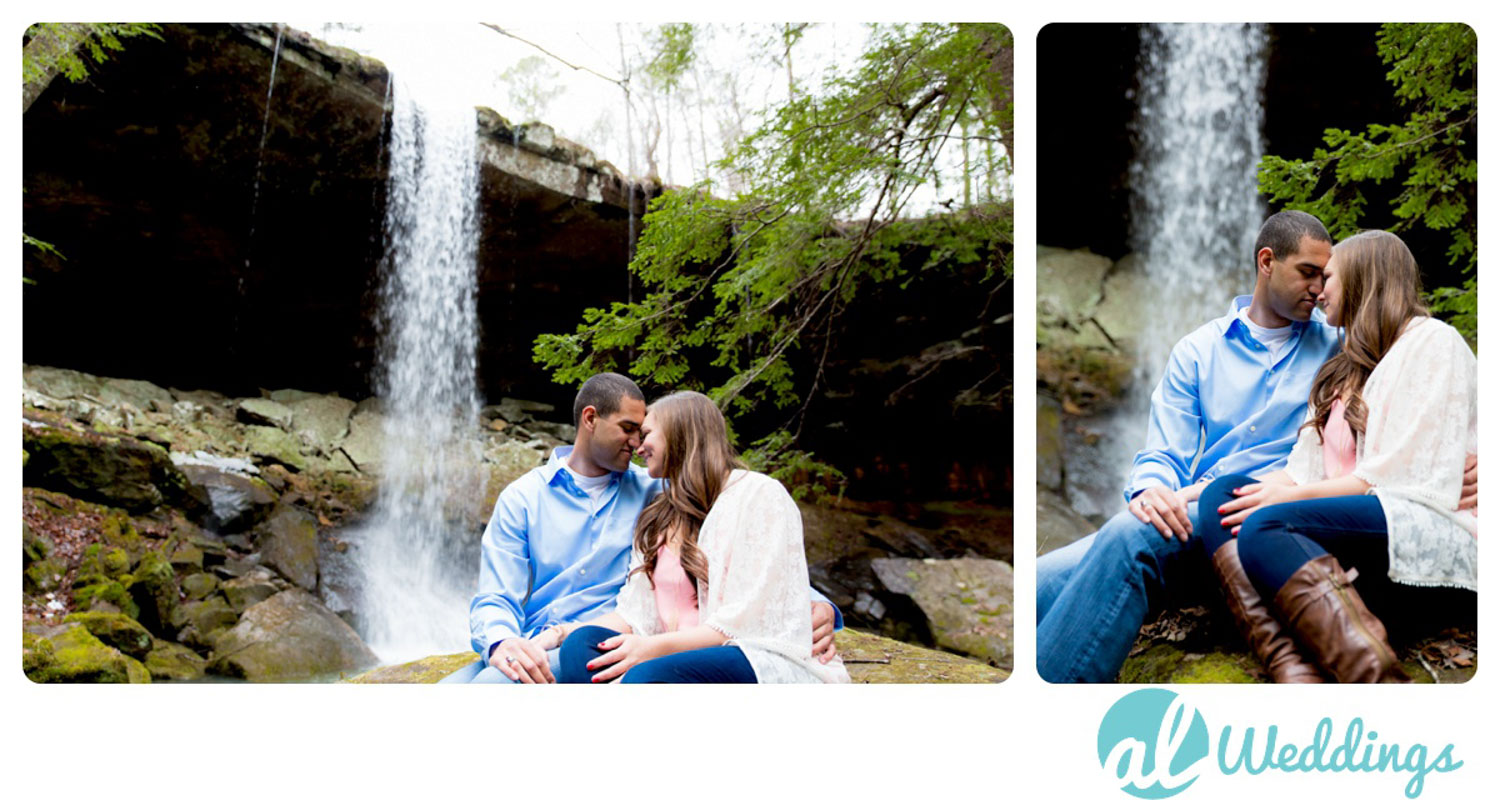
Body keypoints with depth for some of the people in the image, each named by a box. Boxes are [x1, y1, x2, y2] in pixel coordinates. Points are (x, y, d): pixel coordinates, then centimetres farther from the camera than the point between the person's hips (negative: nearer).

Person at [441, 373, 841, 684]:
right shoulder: (522, 499, 11)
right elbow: (496, 597, 1)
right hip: (530, 657, 2)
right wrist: (501, 642, -25)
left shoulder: (653, 493, 12)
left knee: (495, 686, -32)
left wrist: (815, 604, -9)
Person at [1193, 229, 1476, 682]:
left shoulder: (1431, 341, 5)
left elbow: (1411, 475, -8)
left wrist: (1294, 494, -10)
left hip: (1436, 536, -8)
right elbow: (1306, 471, 17)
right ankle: (1294, 673, -39)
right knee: (1222, 494, -14)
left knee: (1265, 526, -31)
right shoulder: (1345, 369, 31)